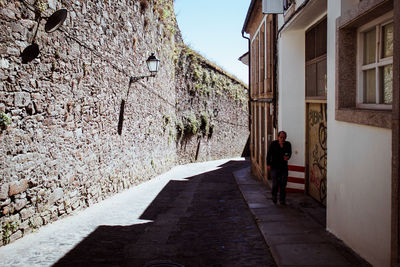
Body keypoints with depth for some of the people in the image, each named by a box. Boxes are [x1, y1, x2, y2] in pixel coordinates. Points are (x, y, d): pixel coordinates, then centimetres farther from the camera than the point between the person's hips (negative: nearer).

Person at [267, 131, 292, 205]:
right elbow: (269, 154, 1)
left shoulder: (288, 144, 0)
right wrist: (268, 164, -2)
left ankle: (282, 200, 12)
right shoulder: (273, 144, -5)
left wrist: (288, 157, -13)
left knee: (283, 184, 1)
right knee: (275, 183, -8)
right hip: (274, 167, -2)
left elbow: (289, 153, 11)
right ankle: (274, 196, 20)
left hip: (284, 167, 2)